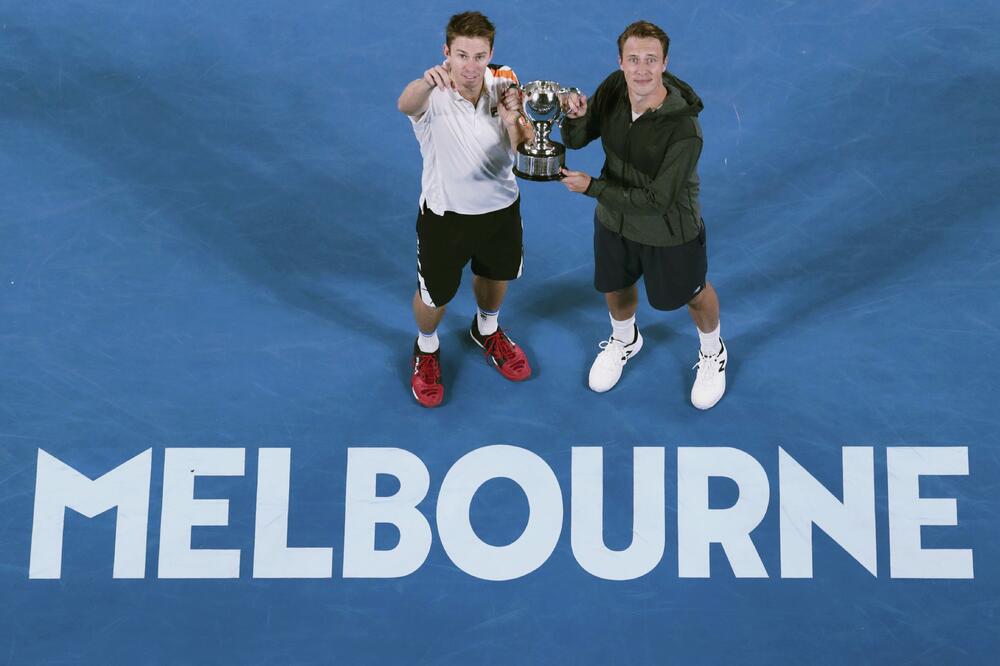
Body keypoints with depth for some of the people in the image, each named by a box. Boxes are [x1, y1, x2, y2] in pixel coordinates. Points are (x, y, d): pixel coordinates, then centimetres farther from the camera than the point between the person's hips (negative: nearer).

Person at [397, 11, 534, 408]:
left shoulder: (503, 84, -14)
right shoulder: (434, 95, -28)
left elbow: (525, 148, -12)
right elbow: (406, 105, -53)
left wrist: (511, 118, -33)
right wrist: (428, 79, -75)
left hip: (500, 208, 4)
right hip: (445, 214, -4)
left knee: (495, 275, 28)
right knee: (434, 296, 13)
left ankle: (486, 331, 62)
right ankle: (426, 350, 48)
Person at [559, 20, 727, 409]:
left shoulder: (683, 130, -36)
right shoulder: (613, 89, -19)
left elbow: (656, 200, -31)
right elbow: (575, 141, -6)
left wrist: (591, 187, -29)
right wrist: (576, 116, -30)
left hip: (669, 233, -5)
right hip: (614, 220, 5)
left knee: (694, 294, 22)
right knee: (615, 288, 28)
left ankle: (713, 353, 53)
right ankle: (624, 341, 61)